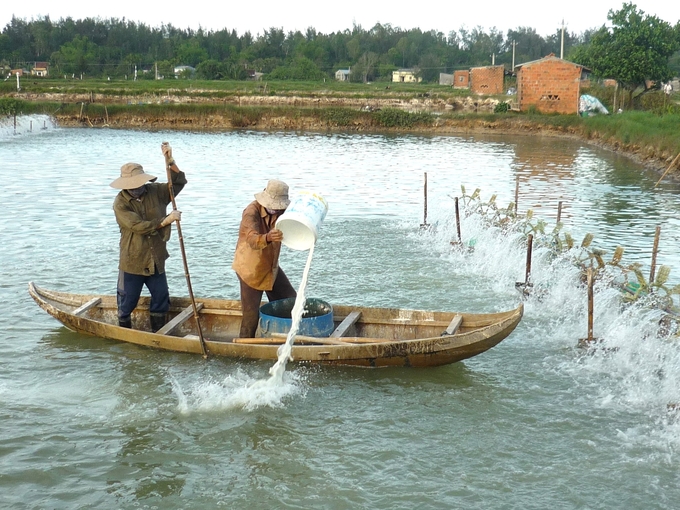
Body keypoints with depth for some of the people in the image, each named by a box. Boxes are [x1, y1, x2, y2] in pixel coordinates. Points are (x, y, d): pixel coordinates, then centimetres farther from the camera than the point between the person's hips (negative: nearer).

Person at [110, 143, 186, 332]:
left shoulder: (155, 191, 0)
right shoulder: (120, 203, -15)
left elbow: (179, 182, 3)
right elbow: (140, 226, -23)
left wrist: (170, 161, -11)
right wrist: (166, 220, -22)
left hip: (156, 260, 4)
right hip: (132, 262, -4)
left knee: (161, 299, 12)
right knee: (127, 301, 8)